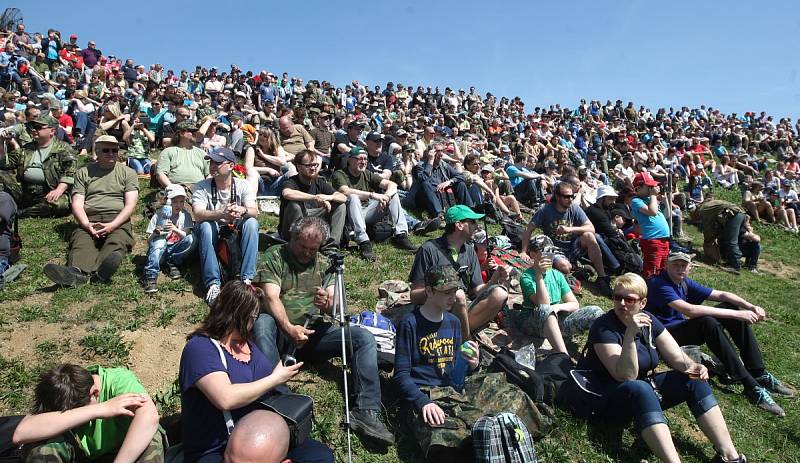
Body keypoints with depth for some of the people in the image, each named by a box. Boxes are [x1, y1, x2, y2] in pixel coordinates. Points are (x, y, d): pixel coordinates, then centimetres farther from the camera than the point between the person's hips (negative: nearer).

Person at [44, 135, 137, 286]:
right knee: (81, 242, -32)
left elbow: (130, 205, 3)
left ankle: (101, 271, -64)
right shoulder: (83, 172, 20)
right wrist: (87, 225, -12)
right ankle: (76, 272, -61)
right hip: (88, 220, 2)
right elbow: (77, 204, 9)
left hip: (118, 220, -1)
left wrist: (112, 225, -14)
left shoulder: (128, 173, 15)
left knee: (116, 243, -35)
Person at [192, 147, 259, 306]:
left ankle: (246, 278, -31)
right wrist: (222, 214, -43)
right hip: (213, 232, 0)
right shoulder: (201, 187, -9)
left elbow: (254, 212, -17)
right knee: (205, 226, -32)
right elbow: (198, 215, -24)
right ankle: (213, 283, -36)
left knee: (251, 222, -28)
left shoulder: (243, 185, -5)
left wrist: (243, 210, -42)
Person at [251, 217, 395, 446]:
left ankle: (366, 412, -23)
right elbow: (271, 297, -14)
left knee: (364, 338, -16)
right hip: (281, 330, -3)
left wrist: (328, 303, -24)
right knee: (263, 322, -35)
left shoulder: (324, 263, 12)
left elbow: (334, 309, 2)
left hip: (314, 330, 3)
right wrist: (289, 328, -31)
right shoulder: (274, 256, 1)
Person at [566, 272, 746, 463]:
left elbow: (677, 358, 1)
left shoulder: (649, 322, 1)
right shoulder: (603, 327, -20)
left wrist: (691, 366, -22)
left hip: (645, 389, 7)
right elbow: (626, 376, -27)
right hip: (605, 399, -7)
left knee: (694, 380, -6)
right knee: (640, 389, -37)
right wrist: (630, 334, -39)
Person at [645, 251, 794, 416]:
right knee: (708, 322, -34)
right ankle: (751, 387, -29)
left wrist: (751, 307, -11)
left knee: (732, 307, 0)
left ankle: (759, 374, -1)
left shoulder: (685, 283, 7)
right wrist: (736, 314, -30)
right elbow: (690, 310, -33)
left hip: (682, 327, 9)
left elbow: (721, 294, 7)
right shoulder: (659, 284, -21)